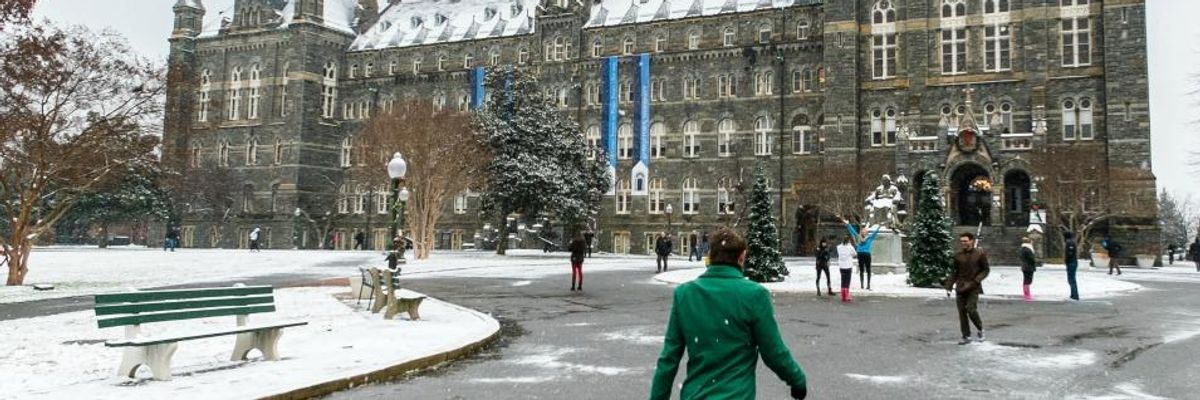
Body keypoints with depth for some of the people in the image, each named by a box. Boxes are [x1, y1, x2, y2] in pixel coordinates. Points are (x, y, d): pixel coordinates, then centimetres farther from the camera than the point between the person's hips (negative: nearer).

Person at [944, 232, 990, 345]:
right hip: (960, 288, 3)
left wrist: (975, 281, -12)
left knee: (971, 309, -14)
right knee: (962, 312, 2)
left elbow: (986, 270, 1)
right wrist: (949, 286, 4)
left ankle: (980, 329, 14)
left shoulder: (980, 254, -2)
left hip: (973, 288, -3)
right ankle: (966, 336, 13)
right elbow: (954, 272, 11)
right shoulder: (958, 256, 6)